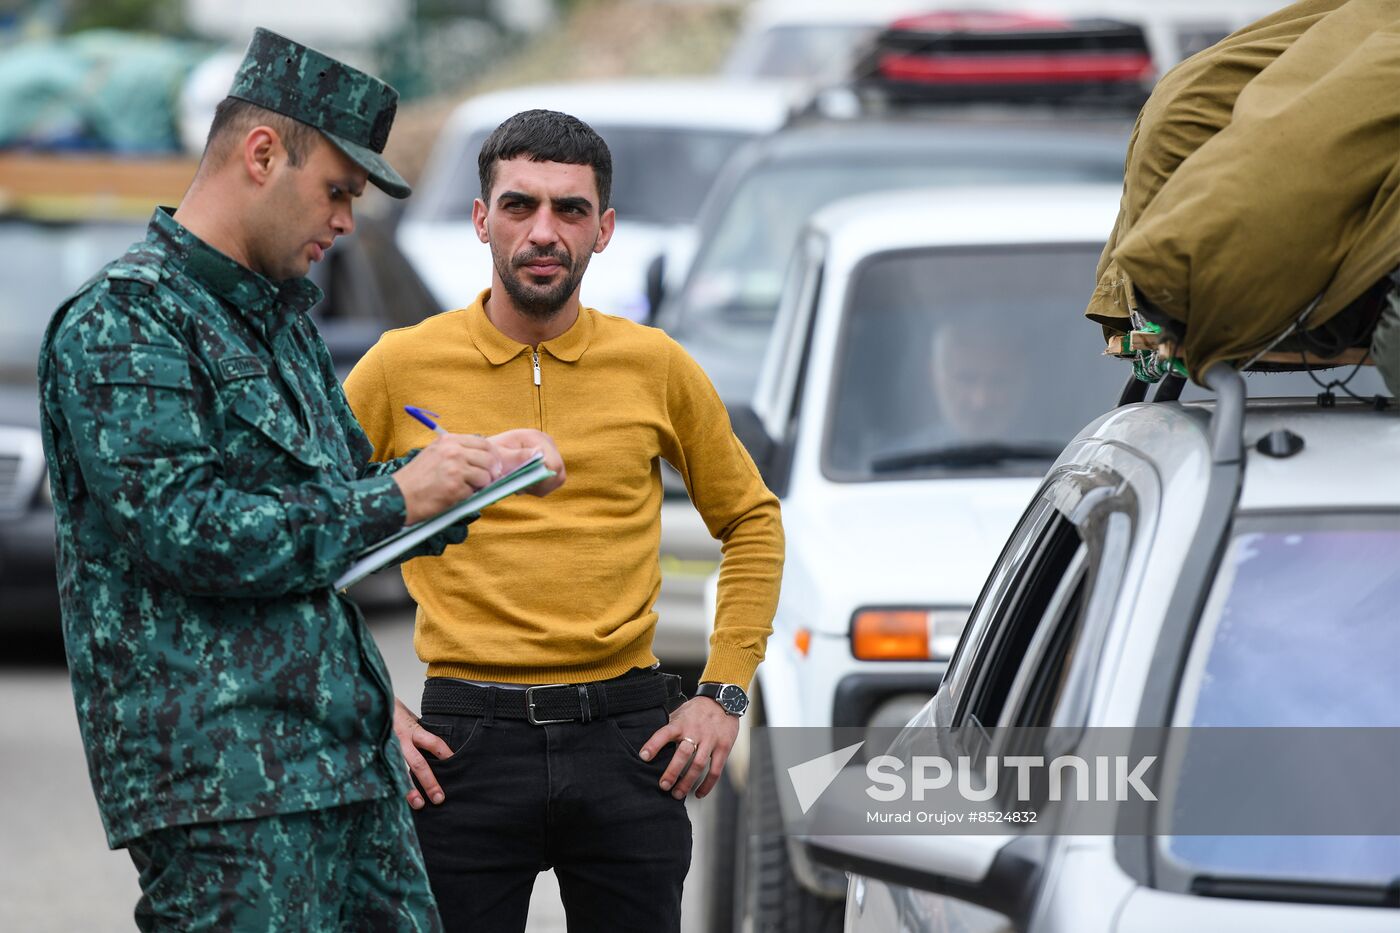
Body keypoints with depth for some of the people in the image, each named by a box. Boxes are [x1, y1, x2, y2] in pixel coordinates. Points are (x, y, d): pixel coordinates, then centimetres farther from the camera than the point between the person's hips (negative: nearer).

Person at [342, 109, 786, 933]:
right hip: (468, 738, -1)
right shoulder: (405, 366, 1)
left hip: (627, 736, 1)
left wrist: (724, 695, 8)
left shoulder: (656, 367, 5)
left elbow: (752, 521, 17)